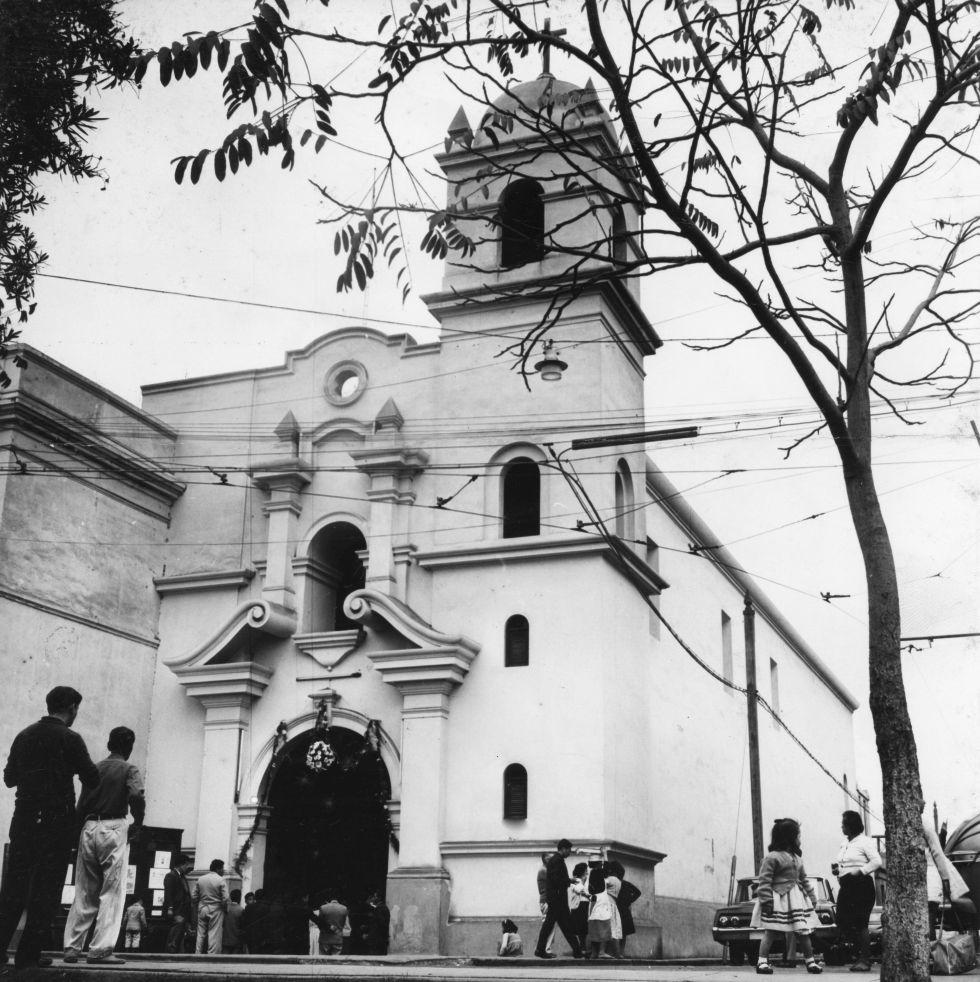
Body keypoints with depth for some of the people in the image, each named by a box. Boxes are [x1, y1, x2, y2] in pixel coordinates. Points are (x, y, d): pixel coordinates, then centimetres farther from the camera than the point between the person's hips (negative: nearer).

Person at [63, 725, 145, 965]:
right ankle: (101, 949, -9)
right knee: (112, 891, -3)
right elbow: (136, 795, -19)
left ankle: (72, 947, 10)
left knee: (84, 892, 11)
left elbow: (81, 804, 11)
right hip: (113, 828, -5)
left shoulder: (95, 769, 14)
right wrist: (138, 822, -5)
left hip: (89, 827, 5)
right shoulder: (129, 770, -1)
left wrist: (83, 828, 19)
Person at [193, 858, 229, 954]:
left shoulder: (200, 879, 5)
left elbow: (194, 897, 6)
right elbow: (225, 899, -12)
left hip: (202, 910, 5)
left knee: (201, 935, 11)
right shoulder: (221, 880, -9)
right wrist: (225, 909, 3)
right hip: (216, 910, -5)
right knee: (214, 936, -3)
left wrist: (198, 907, 17)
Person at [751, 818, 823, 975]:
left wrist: (812, 897, 17)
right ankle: (762, 961, -2)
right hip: (778, 899, -7)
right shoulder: (772, 857, -11)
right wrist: (766, 901, -20)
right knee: (771, 931, -6)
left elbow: (803, 879, 21)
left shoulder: (796, 858, 15)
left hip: (796, 899, 7)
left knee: (803, 931, 6)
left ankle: (810, 961, 15)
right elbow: (764, 880, -15)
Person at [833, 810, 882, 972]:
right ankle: (861, 951, 17)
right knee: (842, 921, 2)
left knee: (860, 923, -9)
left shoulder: (864, 841, -5)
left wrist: (859, 871, -17)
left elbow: (877, 862, -11)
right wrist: (837, 870, 7)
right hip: (846, 886, 8)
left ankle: (865, 960, -3)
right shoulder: (844, 844, 19)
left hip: (862, 885, -8)